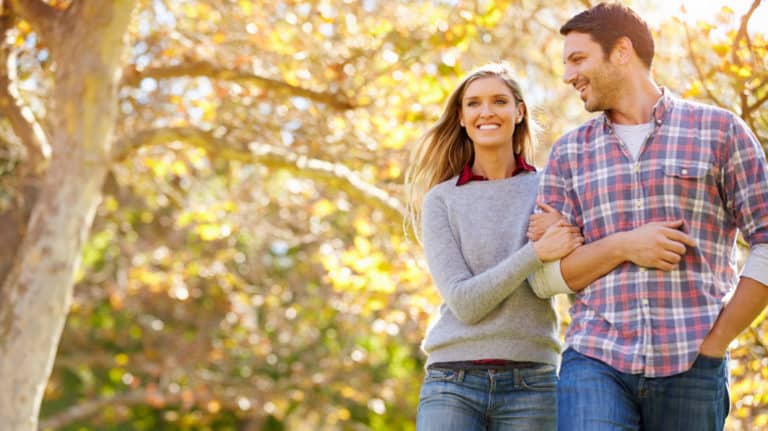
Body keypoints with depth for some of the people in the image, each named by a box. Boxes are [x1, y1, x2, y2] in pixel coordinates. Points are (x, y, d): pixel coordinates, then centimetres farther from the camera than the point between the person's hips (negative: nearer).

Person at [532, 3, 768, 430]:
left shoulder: (719, 130, 5)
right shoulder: (569, 153, 14)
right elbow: (547, 273, 10)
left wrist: (715, 343, -4)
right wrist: (623, 247, -7)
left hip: (691, 368, -1)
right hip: (595, 361, 2)